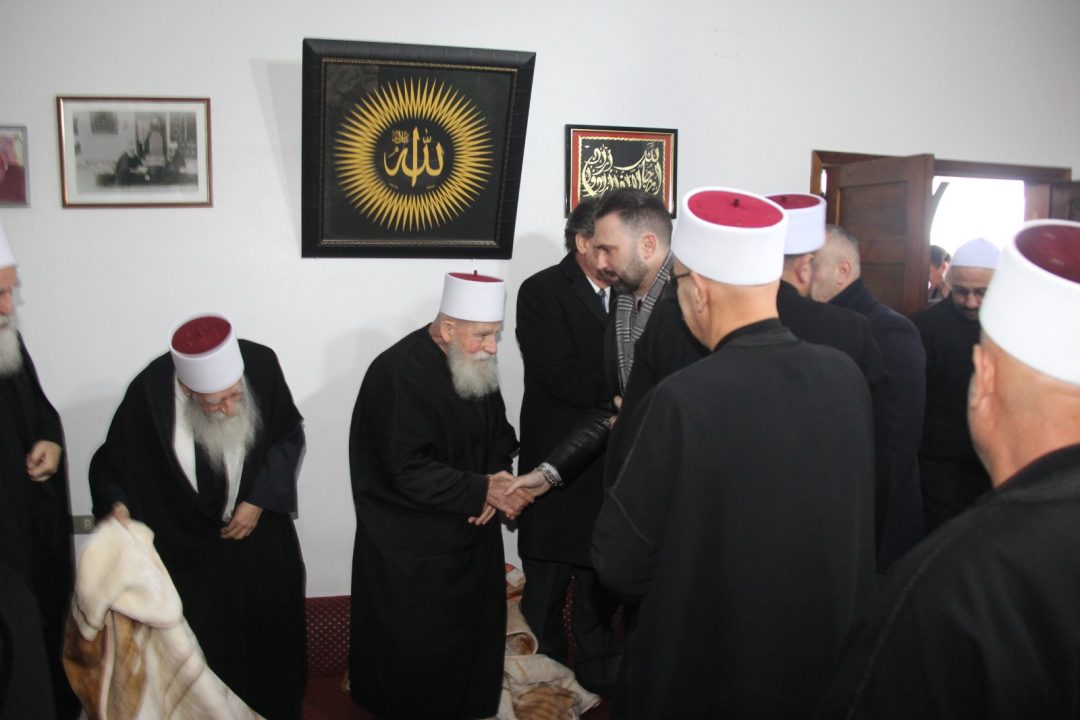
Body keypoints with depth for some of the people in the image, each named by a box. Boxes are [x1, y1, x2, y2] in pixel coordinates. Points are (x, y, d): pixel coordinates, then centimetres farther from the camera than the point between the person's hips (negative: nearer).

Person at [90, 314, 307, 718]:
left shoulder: (261, 364, -22)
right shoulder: (150, 394, -26)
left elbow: (290, 434, -4)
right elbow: (111, 465, -10)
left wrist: (260, 498, -11)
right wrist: (117, 506, -29)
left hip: (259, 531, 2)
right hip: (189, 548, -2)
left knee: (270, 636, 17)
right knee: (204, 653, 5)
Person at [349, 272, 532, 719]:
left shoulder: (476, 365, 0)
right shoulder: (399, 373, -22)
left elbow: (499, 434, 12)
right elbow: (409, 471, -24)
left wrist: (497, 480, -7)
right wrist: (483, 490, -21)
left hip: (471, 532, 7)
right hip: (413, 548, -7)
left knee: (474, 630, 15)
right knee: (416, 648, 6)